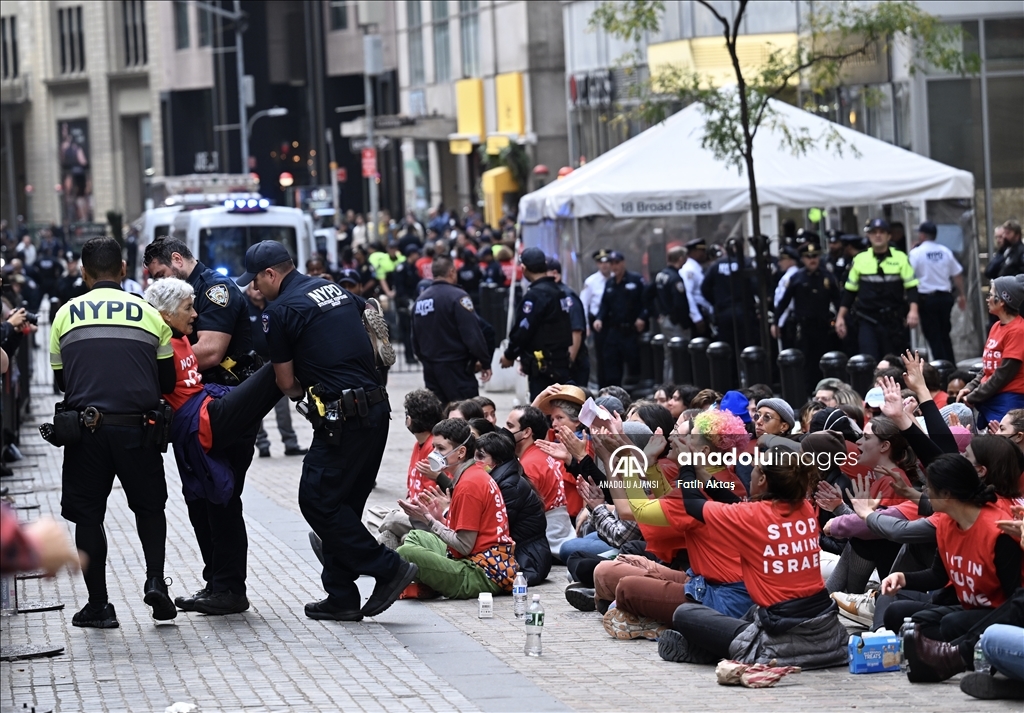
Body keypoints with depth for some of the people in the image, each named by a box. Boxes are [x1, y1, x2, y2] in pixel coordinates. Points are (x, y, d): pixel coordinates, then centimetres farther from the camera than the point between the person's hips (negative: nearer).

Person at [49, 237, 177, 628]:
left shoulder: (66, 314, 6)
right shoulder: (149, 314, 6)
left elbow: (61, 378, 14)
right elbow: (168, 381, 12)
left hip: (84, 429, 0)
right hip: (138, 428, 0)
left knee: (87, 514, 9)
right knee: (149, 505, 18)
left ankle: (98, 604, 10)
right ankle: (155, 580, 1)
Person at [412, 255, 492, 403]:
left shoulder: (420, 300, 9)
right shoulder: (457, 297, -13)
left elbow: (415, 340, 16)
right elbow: (473, 335, -17)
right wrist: (485, 362, -8)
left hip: (430, 369, 7)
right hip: (456, 369, -7)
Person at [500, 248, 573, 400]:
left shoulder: (535, 295, -16)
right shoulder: (559, 292, 12)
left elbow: (523, 331, -16)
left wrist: (509, 355, 1)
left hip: (543, 366, -9)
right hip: (561, 362, 9)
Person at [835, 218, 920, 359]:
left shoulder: (900, 258, 1)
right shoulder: (859, 260, 5)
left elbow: (911, 287, -1)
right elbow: (849, 291, 12)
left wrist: (913, 311, -16)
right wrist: (840, 317, 7)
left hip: (894, 321, 0)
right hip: (867, 320, 0)